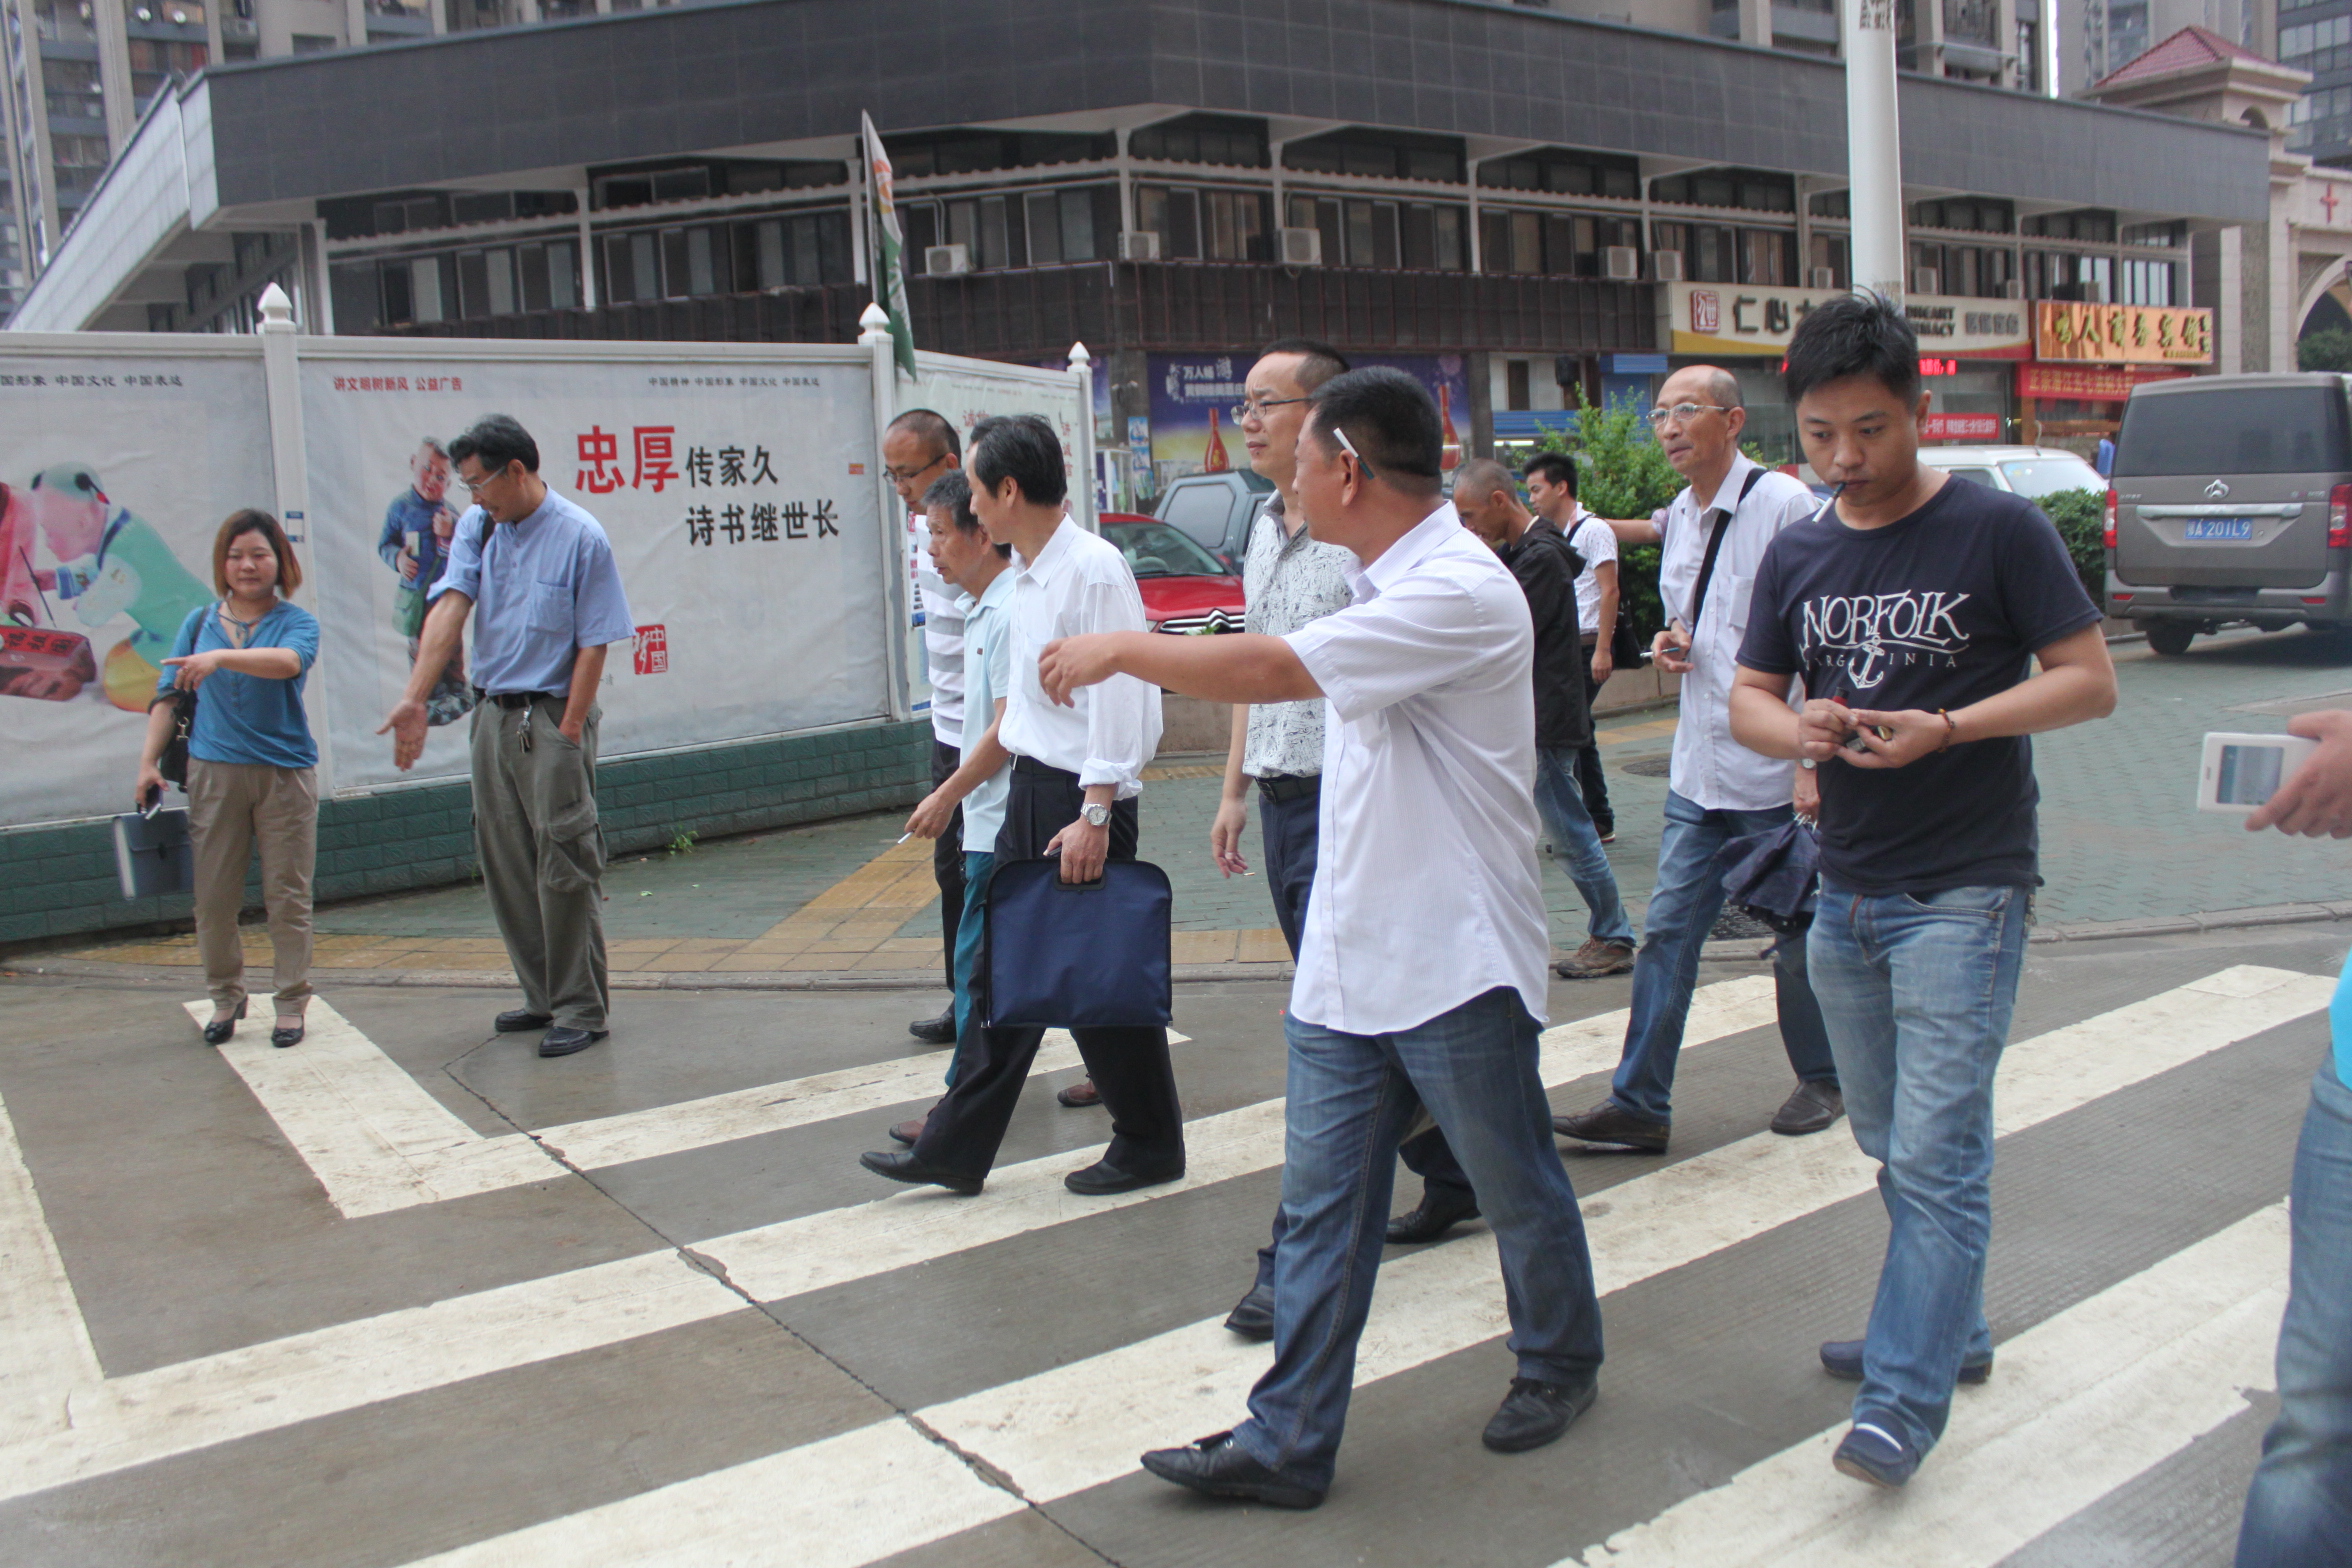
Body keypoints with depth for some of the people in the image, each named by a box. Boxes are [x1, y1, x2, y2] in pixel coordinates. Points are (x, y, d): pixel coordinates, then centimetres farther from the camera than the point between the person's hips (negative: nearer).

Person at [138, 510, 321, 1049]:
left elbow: (289, 661, -22)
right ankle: (226, 998, 22)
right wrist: (149, 761, 0)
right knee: (213, 897, 5)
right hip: (213, 772, 2)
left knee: (287, 897, 2)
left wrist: (221, 657, -35)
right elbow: (167, 695, 9)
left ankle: (292, 1005, 12)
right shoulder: (199, 623, 10)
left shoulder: (297, 622, 1)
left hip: (285, 774, -2)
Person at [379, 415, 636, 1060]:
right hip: (492, 713, 7)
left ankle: (582, 1008, 6)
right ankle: (543, 995, 25)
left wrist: (567, 732, -15)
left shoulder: (581, 536, -10)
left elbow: (594, 643, -11)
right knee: (505, 864, 12)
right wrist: (414, 698, -15)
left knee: (564, 866, -4)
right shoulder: (476, 526, 8)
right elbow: (450, 606, -5)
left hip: (553, 715, -7)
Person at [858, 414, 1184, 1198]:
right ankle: (955, 1148, 19)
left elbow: (1117, 698, -20)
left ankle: (1148, 1145, 20)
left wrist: (1094, 814, -21)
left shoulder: (1093, 567, -17)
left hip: (1082, 796, -9)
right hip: (1031, 786, 9)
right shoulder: (1025, 573, 11)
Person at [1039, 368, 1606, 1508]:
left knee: (1517, 1191, 13)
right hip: (1345, 964, 8)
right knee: (1320, 1203, 9)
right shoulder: (1386, 584, 11)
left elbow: (1268, 669, -27)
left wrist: (1115, 651, -16)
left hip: (1454, 965, -8)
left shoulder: (1459, 590, -20)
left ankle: (1559, 1365, 36)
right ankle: (1287, 1442, 16)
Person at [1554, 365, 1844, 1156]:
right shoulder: (1681, 516, 11)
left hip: (1775, 773, -6)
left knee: (1797, 941, 8)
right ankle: (1639, 1103, 8)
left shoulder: (1783, 504, -11)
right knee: (1667, 932, 3)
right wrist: (1674, 642, 0)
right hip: (1697, 771, 6)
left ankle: (1821, 1081, 29)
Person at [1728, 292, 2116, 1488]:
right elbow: (1747, 700, 9)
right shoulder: (1797, 557, 7)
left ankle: (1904, 1397, -1)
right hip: (1846, 893, 6)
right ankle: (1950, 1325, 33)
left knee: (1936, 1153, -7)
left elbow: (2090, 681, -7)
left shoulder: (1997, 528, -8)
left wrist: (1946, 728, -21)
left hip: (1964, 892, -6)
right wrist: (1795, 730, -15)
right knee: (1893, 1145, 16)